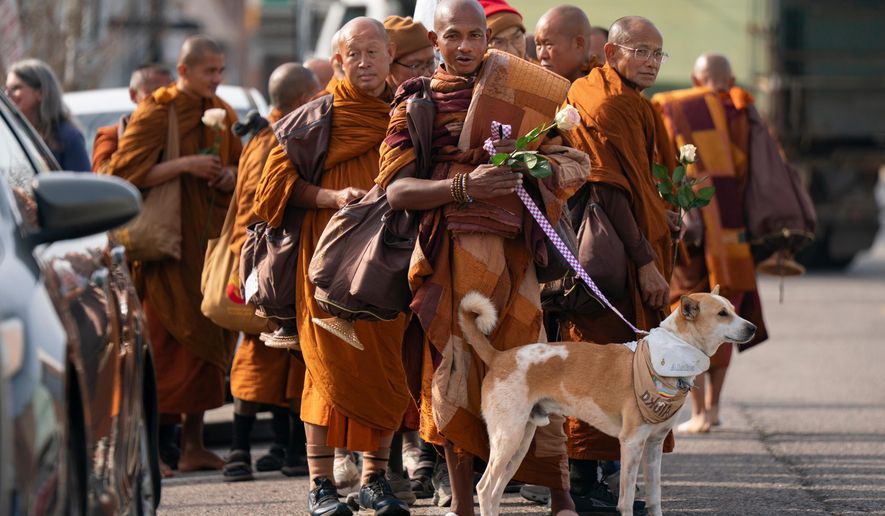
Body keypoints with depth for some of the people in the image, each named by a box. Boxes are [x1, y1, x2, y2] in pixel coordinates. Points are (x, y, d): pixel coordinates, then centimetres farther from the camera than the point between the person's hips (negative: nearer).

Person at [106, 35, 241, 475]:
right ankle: (156, 439, -7)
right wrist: (185, 164, -20)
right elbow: (126, 171, -13)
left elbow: (240, 163, 26)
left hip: (211, 239, 6)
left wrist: (232, 174, 2)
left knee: (205, 341, 5)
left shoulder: (221, 114, 14)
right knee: (169, 343, -10)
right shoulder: (155, 113, -6)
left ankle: (193, 443, 10)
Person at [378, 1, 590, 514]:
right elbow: (397, 189, -4)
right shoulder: (418, 101, 6)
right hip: (449, 252, -1)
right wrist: (463, 187, -18)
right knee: (453, 368, 0)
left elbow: (573, 164, 10)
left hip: (511, 247, 1)